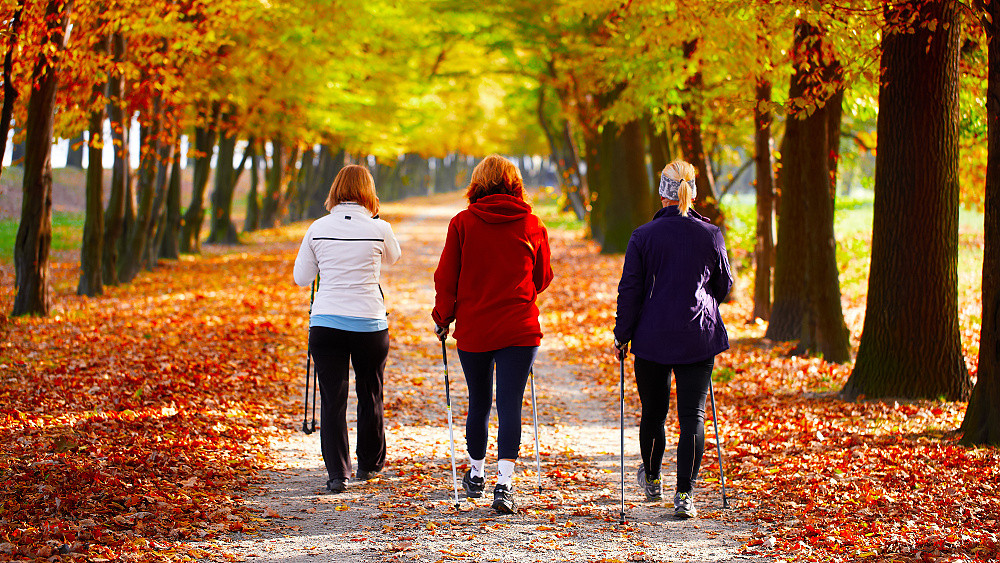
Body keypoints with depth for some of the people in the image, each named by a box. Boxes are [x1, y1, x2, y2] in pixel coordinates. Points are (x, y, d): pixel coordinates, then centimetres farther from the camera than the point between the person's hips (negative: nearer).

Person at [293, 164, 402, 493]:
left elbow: (301, 277, 8)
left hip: (325, 323, 0)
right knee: (370, 395, 16)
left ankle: (337, 473, -5)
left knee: (333, 399, 3)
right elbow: (392, 258, 18)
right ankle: (370, 465, 30)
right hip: (370, 323, 0)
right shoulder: (378, 229, -5)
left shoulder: (319, 229, -1)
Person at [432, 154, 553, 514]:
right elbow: (542, 279, 11)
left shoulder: (463, 223, -4)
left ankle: (476, 474, 32)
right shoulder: (532, 225, -1)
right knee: (510, 405, -2)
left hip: (473, 329, 1)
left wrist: (442, 319, 13)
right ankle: (504, 484, -13)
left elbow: (446, 278, -2)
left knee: (478, 404, 15)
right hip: (519, 330, 0)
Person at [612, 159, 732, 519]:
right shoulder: (711, 235, -1)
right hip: (699, 340, 0)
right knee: (693, 415, 0)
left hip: (653, 339, 0)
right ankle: (685, 495, -7)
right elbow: (724, 286, 11)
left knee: (654, 412, 16)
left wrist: (621, 336, 4)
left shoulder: (643, 236, -6)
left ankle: (651, 481, 35)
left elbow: (630, 291, -5)